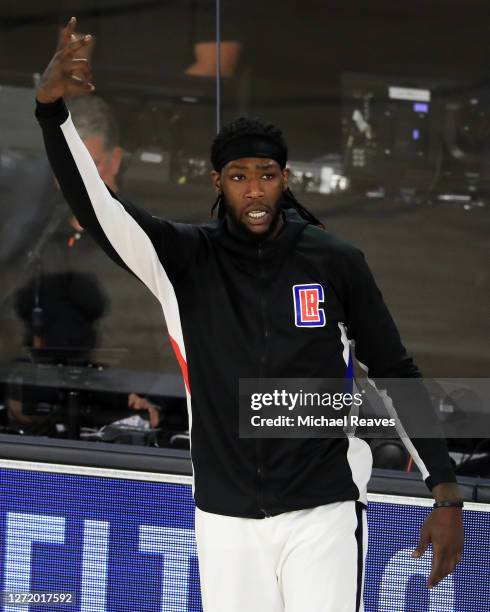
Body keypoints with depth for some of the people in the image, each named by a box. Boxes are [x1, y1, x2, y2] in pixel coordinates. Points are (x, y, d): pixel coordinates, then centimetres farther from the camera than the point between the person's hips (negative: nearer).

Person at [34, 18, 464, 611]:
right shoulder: (186, 259, 0)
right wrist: (50, 107, -31)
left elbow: (396, 375, 7)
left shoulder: (335, 263, 0)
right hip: (226, 520, 1)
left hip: (323, 516, -1)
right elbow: (94, 205, -14)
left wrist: (446, 493, 2)